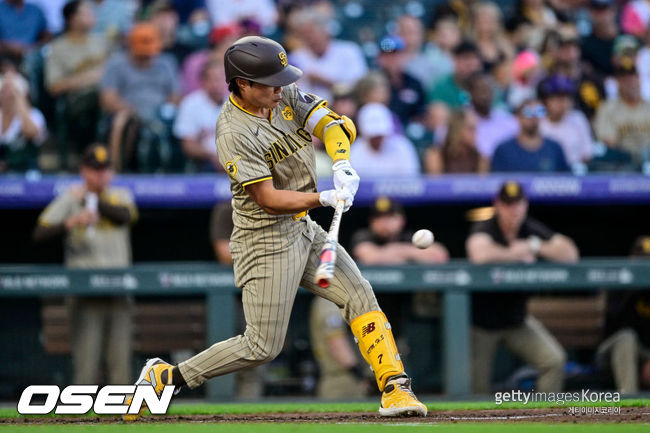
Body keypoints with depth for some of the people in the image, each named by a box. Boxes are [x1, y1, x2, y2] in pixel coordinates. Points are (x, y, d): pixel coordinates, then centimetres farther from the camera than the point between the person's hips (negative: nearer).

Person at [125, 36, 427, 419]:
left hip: (304, 230, 8)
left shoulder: (287, 97, 0)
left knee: (360, 295, -2)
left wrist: (342, 165, -27)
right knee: (262, 347, -6)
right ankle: (164, 377, 4)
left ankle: (394, 388, 0)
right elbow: (269, 199, -23)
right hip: (267, 241, -8)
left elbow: (334, 124, -8)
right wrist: (325, 199, -32)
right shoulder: (234, 134, -22)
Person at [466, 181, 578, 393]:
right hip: (481, 321, -4)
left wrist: (534, 246, -22)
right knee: (477, 388, -3)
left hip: (516, 319, 4)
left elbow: (570, 254, -11)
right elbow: (480, 255, -41)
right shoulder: (483, 230, -16)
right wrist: (519, 255, -25)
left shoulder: (532, 230, -3)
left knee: (554, 360, -12)